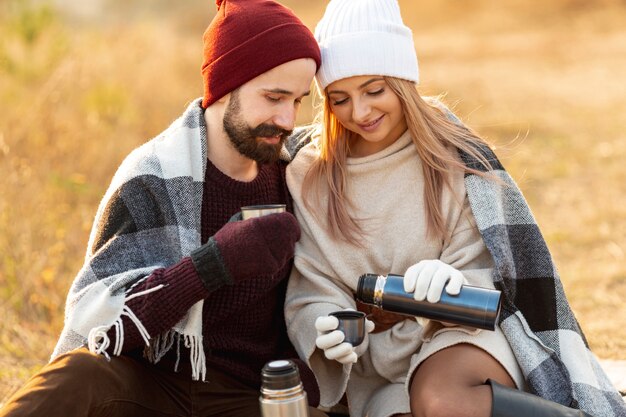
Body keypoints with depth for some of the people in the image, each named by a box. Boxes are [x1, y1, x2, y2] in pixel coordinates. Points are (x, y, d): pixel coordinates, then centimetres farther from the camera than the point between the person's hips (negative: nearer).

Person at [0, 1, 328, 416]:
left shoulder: (290, 174, 5)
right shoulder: (153, 178, -9)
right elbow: (94, 322, -17)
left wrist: (298, 364, -1)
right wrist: (214, 264, -30)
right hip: (150, 383, -4)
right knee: (79, 376, -36)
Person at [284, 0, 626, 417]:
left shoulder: (456, 156, -4)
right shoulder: (308, 176, -1)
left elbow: (483, 272, -4)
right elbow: (310, 293, -2)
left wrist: (453, 281, -28)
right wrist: (328, 331, -24)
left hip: (466, 332, -2)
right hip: (380, 365, 3)